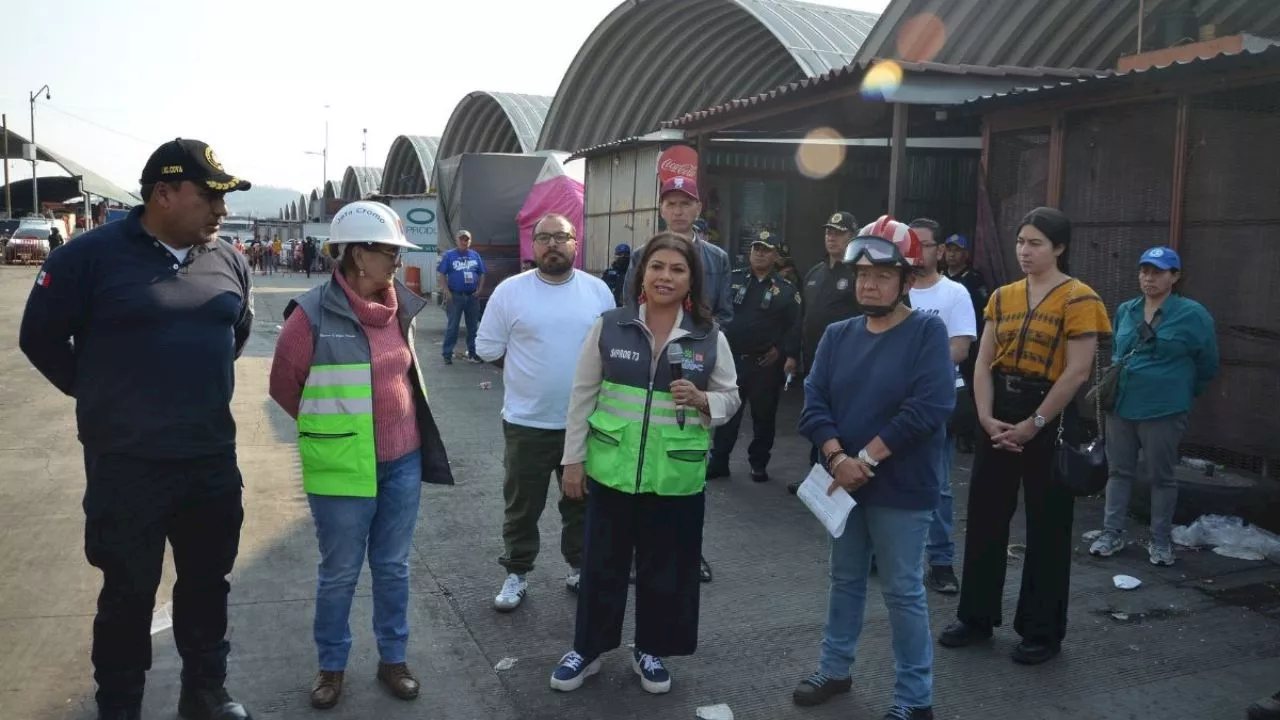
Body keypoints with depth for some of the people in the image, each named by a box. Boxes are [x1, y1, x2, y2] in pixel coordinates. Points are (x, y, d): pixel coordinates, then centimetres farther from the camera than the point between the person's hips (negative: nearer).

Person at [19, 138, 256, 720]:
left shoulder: (227, 261, 4)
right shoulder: (92, 255, -11)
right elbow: (41, 337, -3)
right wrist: (101, 396, 2)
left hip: (214, 459, 5)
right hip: (126, 464, -4)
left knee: (209, 582, 16)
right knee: (129, 593, 9)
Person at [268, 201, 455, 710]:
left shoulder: (401, 307, 2)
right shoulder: (314, 313, -15)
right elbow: (284, 385, -3)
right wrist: (333, 425, 7)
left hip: (402, 461, 5)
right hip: (343, 468, -5)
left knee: (393, 568, 16)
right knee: (339, 574, 10)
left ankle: (392, 659, 31)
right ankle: (331, 666, 29)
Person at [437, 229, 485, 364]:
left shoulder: (475, 255, 10)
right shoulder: (449, 255, -1)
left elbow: (482, 274, 14)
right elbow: (441, 274, -4)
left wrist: (479, 290, 2)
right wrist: (447, 291, -11)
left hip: (472, 296, 4)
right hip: (455, 296, -4)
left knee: (473, 326, 9)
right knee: (452, 326, -2)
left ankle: (473, 353, 18)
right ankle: (447, 354, 3)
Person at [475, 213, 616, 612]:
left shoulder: (598, 290, 0)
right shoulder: (510, 291, -6)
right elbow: (488, 348, 0)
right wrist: (529, 373, 2)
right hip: (527, 422, -2)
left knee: (582, 502, 16)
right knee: (522, 505, 10)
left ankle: (579, 569, 33)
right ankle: (516, 574, 26)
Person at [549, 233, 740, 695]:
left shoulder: (711, 338, -2)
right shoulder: (609, 327, -3)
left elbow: (730, 397, 7)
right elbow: (583, 395, 2)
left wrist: (703, 401, -16)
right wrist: (573, 458, 1)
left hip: (677, 477, 1)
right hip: (612, 469, 0)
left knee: (667, 569, 12)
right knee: (602, 564, 11)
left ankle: (650, 650, 33)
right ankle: (586, 650, 30)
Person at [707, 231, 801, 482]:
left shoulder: (786, 290, 2)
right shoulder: (733, 279, 5)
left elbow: (796, 326, -4)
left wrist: (785, 352, -13)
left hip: (766, 364, -1)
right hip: (732, 358, 1)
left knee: (763, 415, 8)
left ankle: (759, 464, 21)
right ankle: (718, 461, 15)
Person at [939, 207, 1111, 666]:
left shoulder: (1079, 299, -9)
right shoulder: (1003, 297, 8)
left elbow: (1077, 372, -14)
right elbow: (983, 363, 5)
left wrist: (1033, 424, -15)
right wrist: (987, 418, -8)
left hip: (1050, 417, -5)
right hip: (999, 414, 6)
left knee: (1046, 528, 4)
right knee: (985, 518, 11)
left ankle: (1042, 632, 18)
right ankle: (976, 617, 25)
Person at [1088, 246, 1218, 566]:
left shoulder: (1192, 315, -7)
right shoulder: (1125, 311, 7)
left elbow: (1207, 364, 2)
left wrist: (1183, 393, 9)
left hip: (1163, 410, -4)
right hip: (1120, 406, 4)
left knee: (1162, 476, 6)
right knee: (1119, 471, 10)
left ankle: (1161, 541, 17)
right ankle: (1113, 533, 19)